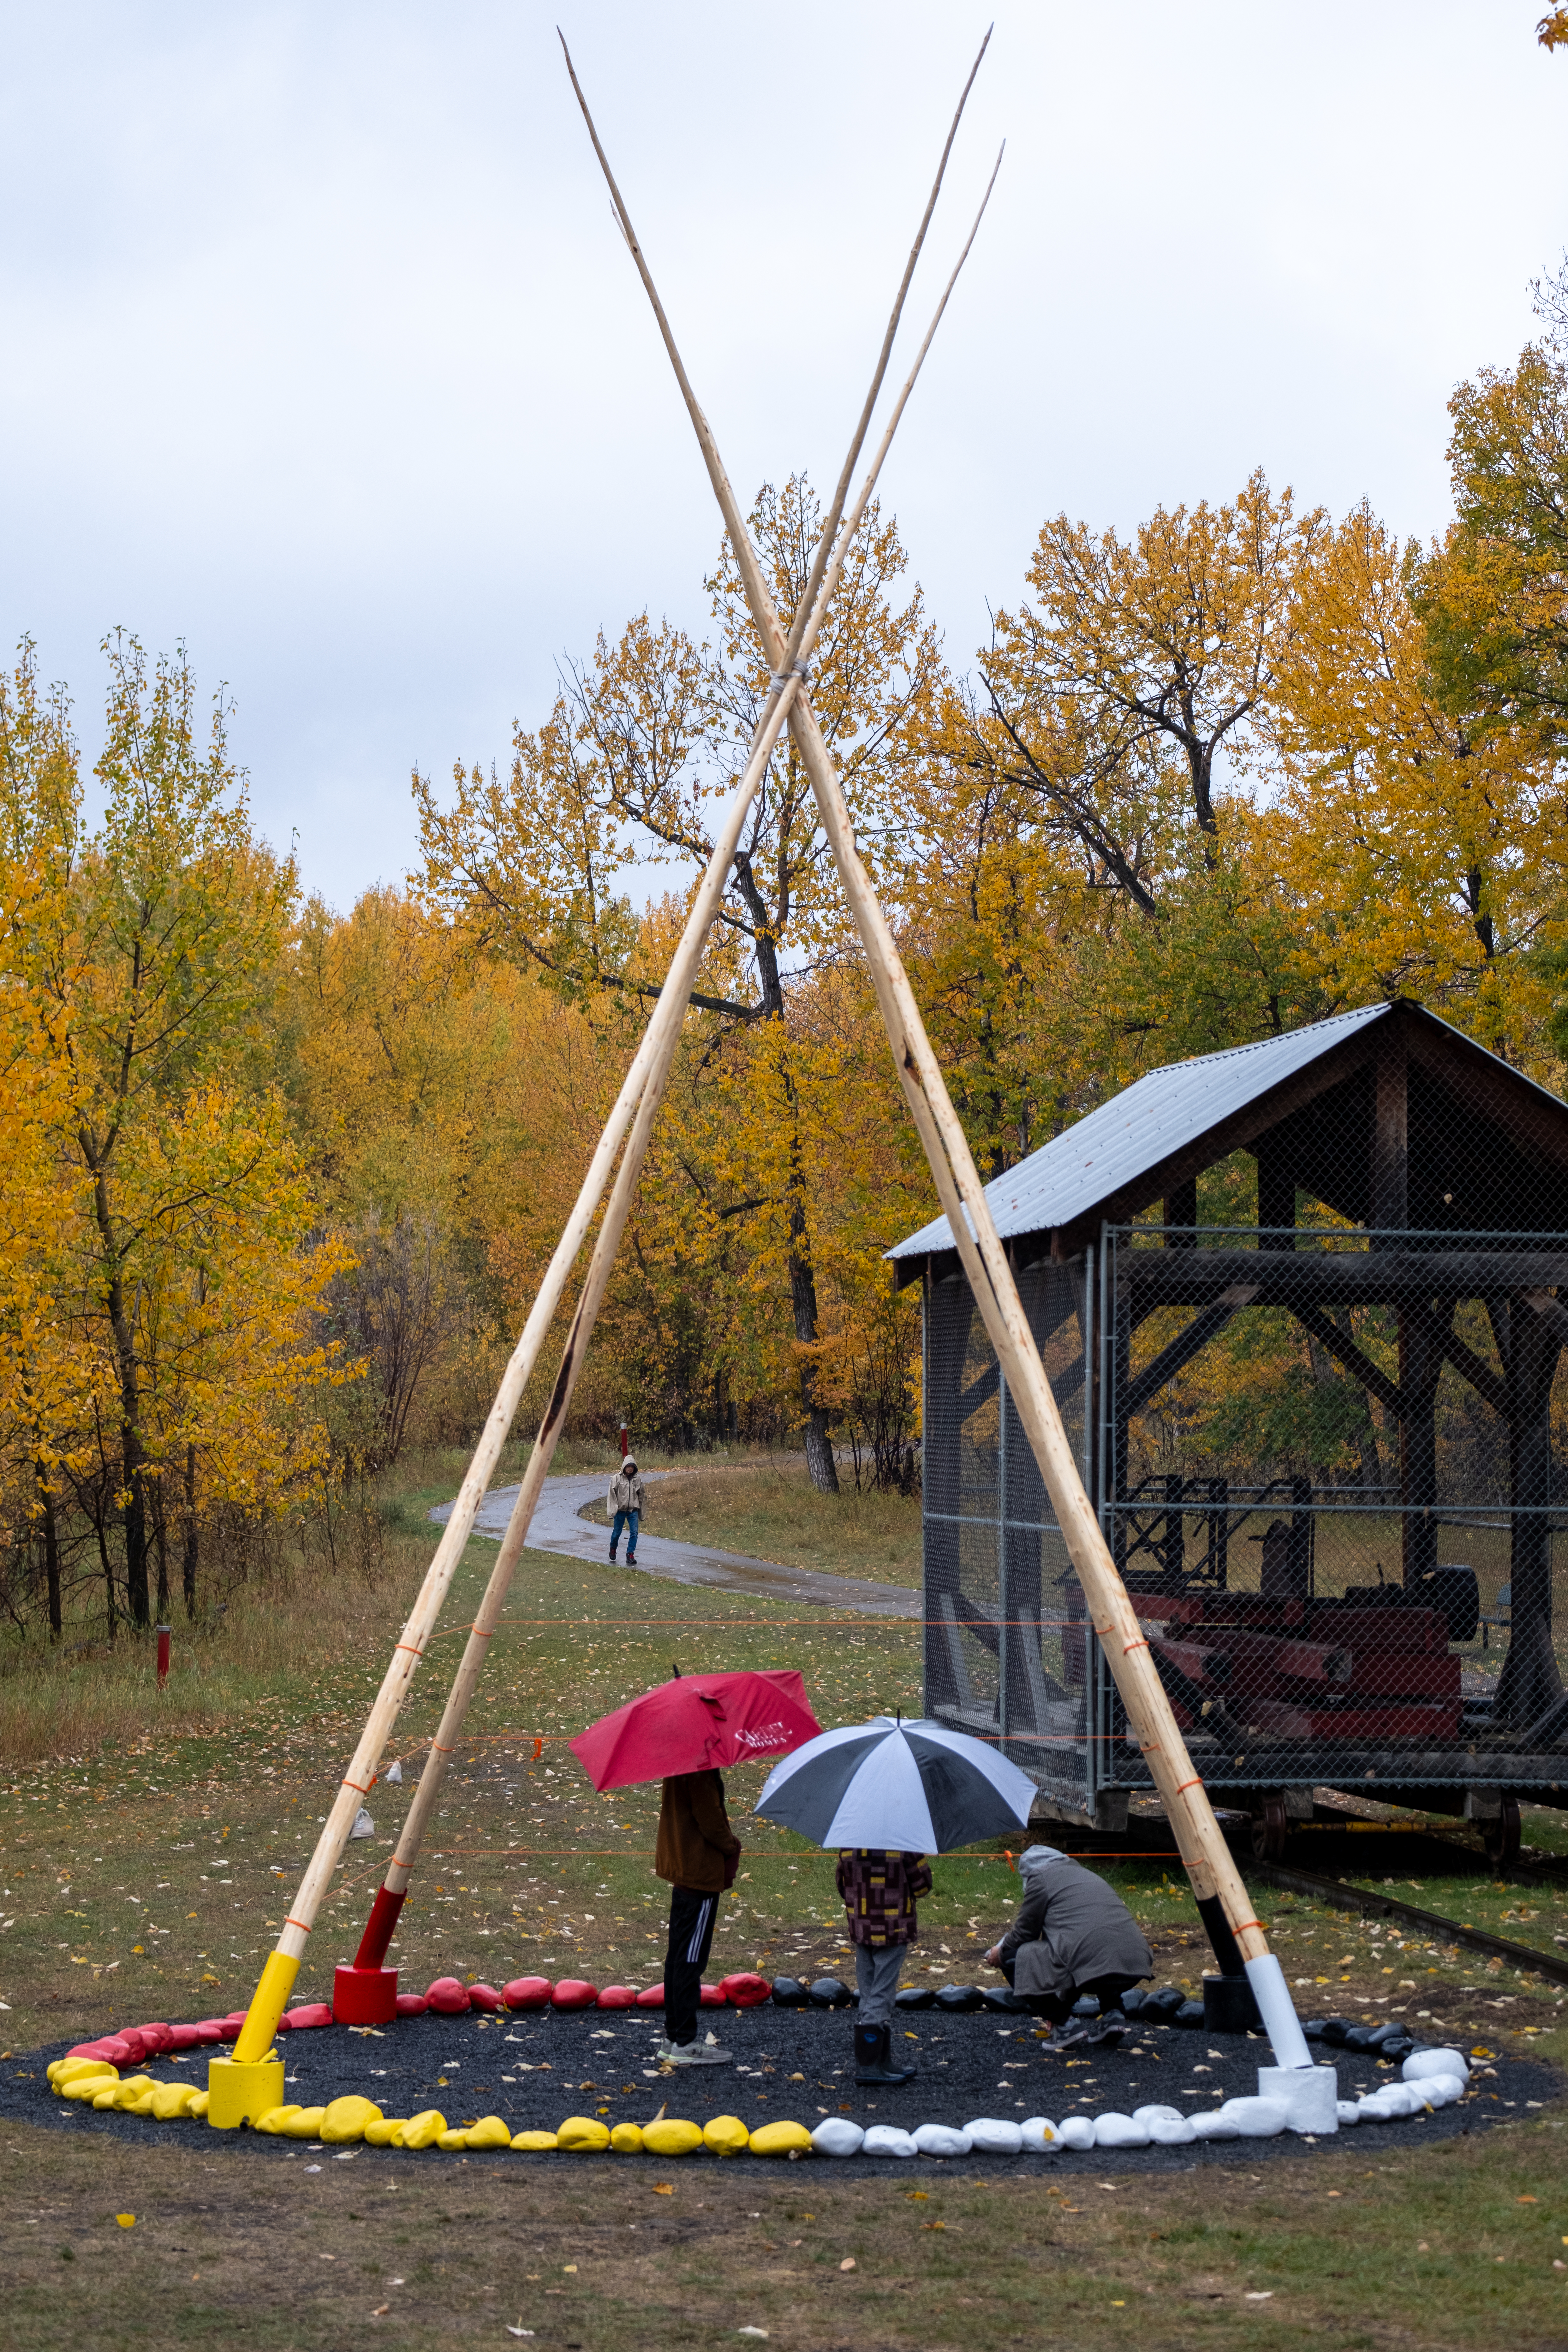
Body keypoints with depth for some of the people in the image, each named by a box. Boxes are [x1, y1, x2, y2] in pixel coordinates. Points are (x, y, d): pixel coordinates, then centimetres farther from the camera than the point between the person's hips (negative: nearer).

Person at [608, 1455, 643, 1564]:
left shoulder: (637, 1479, 4)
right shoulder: (617, 1478, -6)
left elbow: (641, 1495, 14)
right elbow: (612, 1494, -5)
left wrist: (641, 1512, 17)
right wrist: (614, 1508, -12)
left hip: (633, 1511, 2)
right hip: (620, 1510, -2)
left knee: (634, 1532, -7)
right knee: (617, 1532, 8)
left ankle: (631, 1555, -1)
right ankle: (613, 1549, 36)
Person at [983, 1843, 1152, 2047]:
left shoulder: (1040, 1877, 11)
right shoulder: (1087, 1875, 33)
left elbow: (1025, 1931, 14)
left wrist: (1000, 1953, 34)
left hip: (1090, 1962, -8)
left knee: (1013, 1959, 9)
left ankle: (1064, 2024, 1)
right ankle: (1112, 2014, 16)